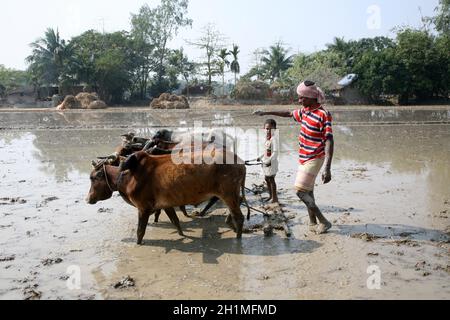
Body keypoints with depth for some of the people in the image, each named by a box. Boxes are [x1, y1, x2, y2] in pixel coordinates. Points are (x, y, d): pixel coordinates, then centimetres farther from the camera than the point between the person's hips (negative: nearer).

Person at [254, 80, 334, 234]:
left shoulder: (323, 115, -19)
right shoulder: (304, 111, 6)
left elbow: (329, 141, -24)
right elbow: (289, 114, 25)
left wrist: (327, 168, -31)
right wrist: (266, 113, 29)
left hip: (314, 160, -9)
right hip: (304, 158, 9)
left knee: (300, 191, -10)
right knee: (308, 191, 12)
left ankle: (324, 222, -1)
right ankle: (313, 223, 22)